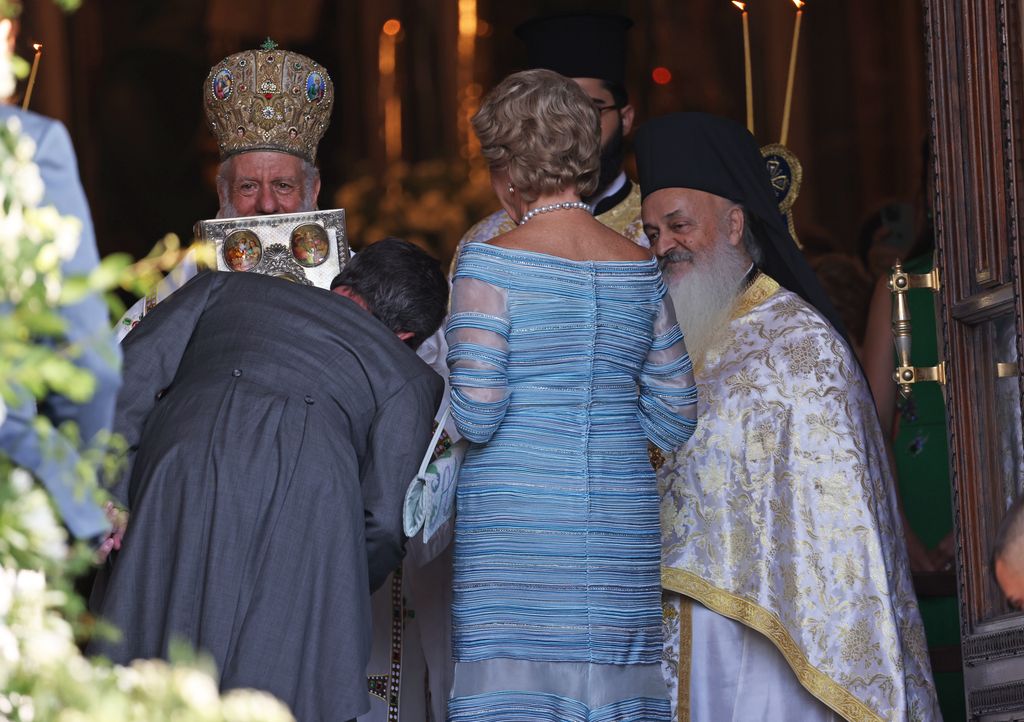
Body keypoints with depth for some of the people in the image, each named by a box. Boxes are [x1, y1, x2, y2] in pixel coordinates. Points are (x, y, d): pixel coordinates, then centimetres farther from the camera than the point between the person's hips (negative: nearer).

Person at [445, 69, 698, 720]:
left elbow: (476, 416, -10)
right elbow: (677, 418, 13)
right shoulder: (641, 267, 9)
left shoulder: (491, 264, -5)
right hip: (623, 518, 5)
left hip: (515, 520, -4)